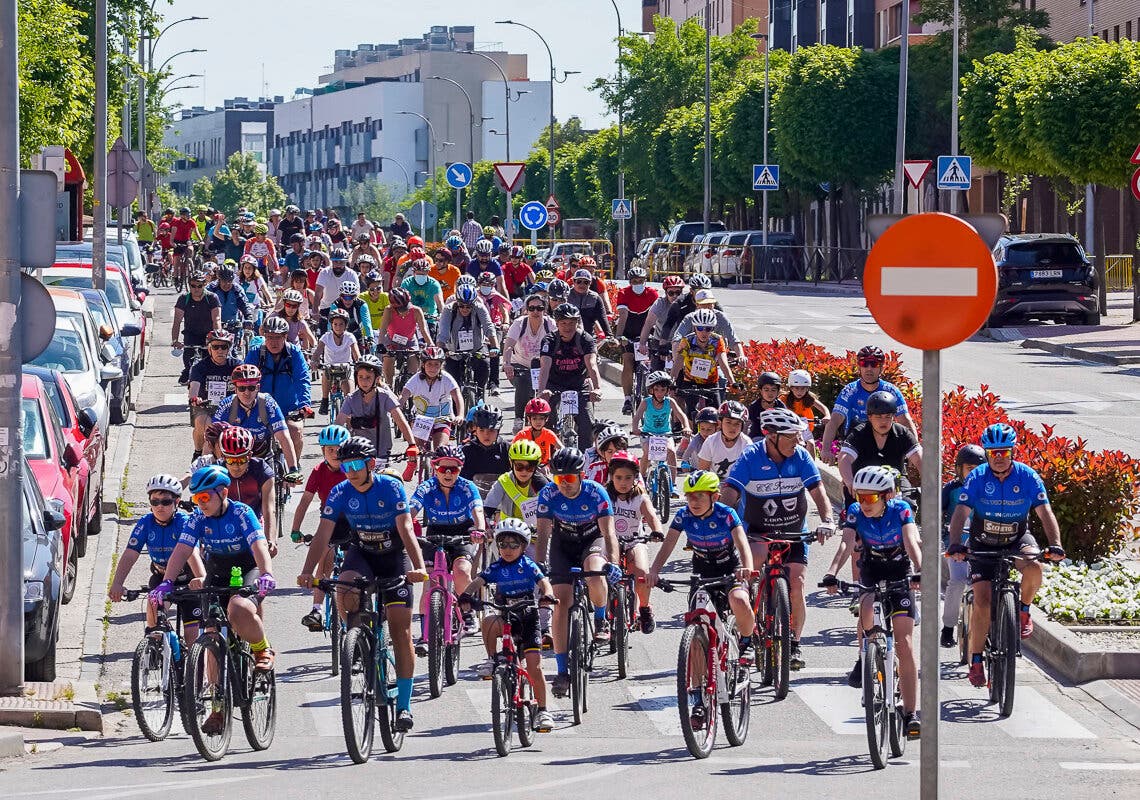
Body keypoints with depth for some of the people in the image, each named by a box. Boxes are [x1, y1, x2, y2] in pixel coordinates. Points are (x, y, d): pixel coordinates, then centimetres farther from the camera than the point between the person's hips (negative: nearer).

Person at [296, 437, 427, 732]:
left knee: (401, 630, -9)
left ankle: (404, 705, -4)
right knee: (345, 591, -34)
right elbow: (323, 535, -17)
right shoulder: (340, 492, -13)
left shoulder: (391, 487, -20)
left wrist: (419, 566, -45)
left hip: (394, 556, -2)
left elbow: (406, 530, -29)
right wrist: (307, 572, -32)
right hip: (360, 553, 2)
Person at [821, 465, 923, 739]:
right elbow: (846, 544, -29)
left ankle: (911, 714, -12)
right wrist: (832, 574, -46)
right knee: (868, 610, -33)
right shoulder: (855, 512, -17)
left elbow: (912, 543, -32)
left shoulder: (901, 510, -20)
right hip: (870, 570, 1)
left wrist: (919, 571, -51)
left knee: (905, 644, -12)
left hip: (899, 573, -1)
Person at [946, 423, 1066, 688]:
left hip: (1018, 540, 0)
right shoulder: (977, 478, -16)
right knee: (982, 600, -14)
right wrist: (955, 544, -40)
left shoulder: (1028, 477, -15)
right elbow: (961, 513, -23)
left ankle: (1024, 611, -4)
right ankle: (976, 661, -1)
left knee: (1033, 567, -34)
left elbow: (1045, 512, -18)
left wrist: (1055, 545, -33)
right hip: (984, 544, 0)